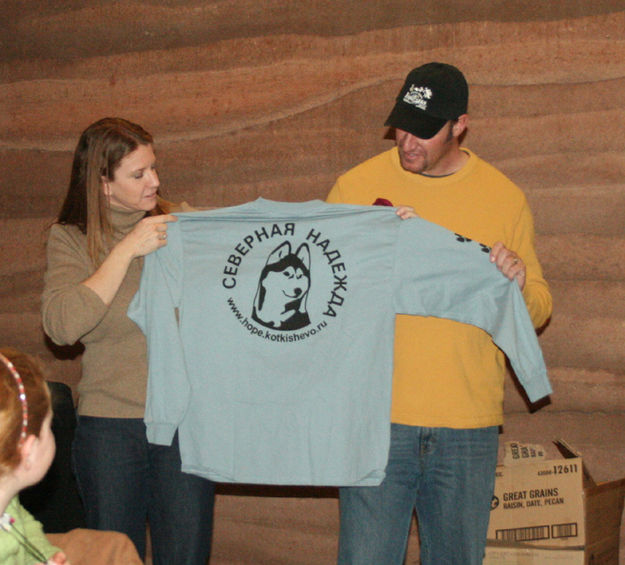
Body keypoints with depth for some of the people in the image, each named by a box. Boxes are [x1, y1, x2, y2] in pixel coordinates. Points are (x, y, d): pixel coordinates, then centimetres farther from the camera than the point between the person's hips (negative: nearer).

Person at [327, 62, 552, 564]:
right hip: (377, 420, -1)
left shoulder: (506, 199, 6)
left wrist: (518, 283, -11)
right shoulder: (356, 188, 3)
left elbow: (539, 311, 11)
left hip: (470, 428, 2)